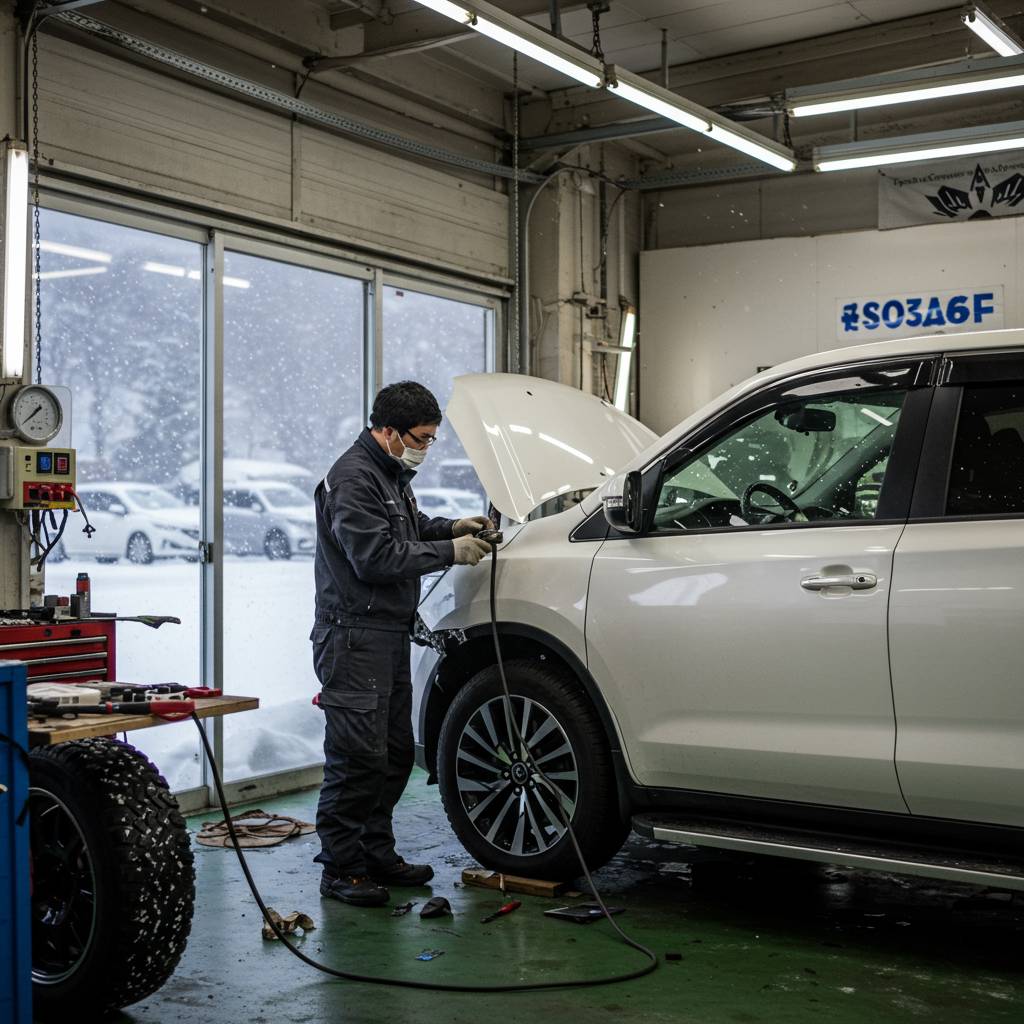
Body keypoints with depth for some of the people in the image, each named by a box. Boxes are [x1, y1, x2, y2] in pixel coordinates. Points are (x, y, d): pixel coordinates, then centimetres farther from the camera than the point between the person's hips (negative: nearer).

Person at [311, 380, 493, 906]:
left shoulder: (392, 472, 16)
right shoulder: (353, 479, -16)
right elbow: (376, 558, -22)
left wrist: (450, 526, 10)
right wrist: (449, 551, -16)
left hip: (390, 633, 10)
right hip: (354, 636, -10)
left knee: (395, 752, 15)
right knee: (357, 755, -8)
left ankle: (377, 853, 25)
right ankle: (340, 868, 0)